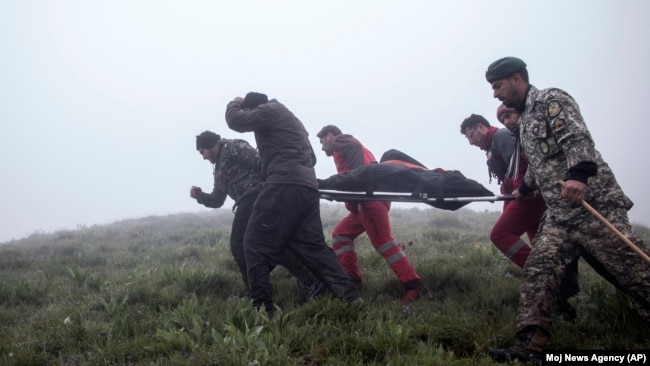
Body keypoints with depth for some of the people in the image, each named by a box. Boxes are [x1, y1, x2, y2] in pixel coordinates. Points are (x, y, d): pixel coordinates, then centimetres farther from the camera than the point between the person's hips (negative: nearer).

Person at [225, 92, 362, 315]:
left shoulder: (269, 110, 6)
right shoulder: (291, 119, 33)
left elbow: (235, 120, 3)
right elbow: (311, 158, 36)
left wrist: (234, 104, 24)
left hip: (284, 185, -9)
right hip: (308, 188, 9)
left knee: (256, 245, -5)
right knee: (313, 247, 8)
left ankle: (261, 308, -13)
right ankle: (350, 296, -3)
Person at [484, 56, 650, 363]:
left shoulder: (551, 100, -5)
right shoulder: (524, 120, 22)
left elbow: (578, 138, -21)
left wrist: (579, 174, -37)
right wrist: (524, 190, 51)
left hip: (595, 204, -9)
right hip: (558, 216, 9)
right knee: (538, 271, -6)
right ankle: (529, 347, -11)